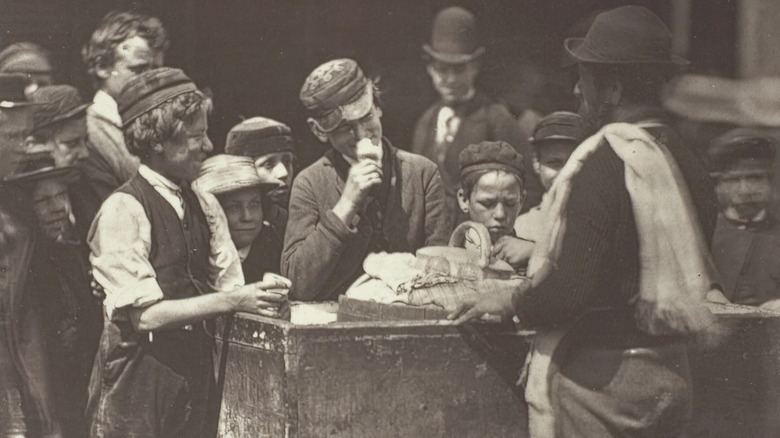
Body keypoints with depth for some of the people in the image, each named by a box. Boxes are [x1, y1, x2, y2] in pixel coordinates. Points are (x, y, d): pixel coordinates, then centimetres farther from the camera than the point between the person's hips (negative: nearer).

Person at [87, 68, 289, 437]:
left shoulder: (204, 206, 9)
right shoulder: (122, 210, -12)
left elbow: (230, 285, 8)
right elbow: (144, 314, -18)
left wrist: (262, 294, -14)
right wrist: (232, 301, -20)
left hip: (197, 372, 6)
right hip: (139, 379, -6)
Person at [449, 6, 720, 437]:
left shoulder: (602, 164, -19)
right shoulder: (687, 162, 4)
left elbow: (570, 290, -22)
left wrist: (510, 300, -2)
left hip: (598, 375, -8)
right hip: (670, 370, 8)